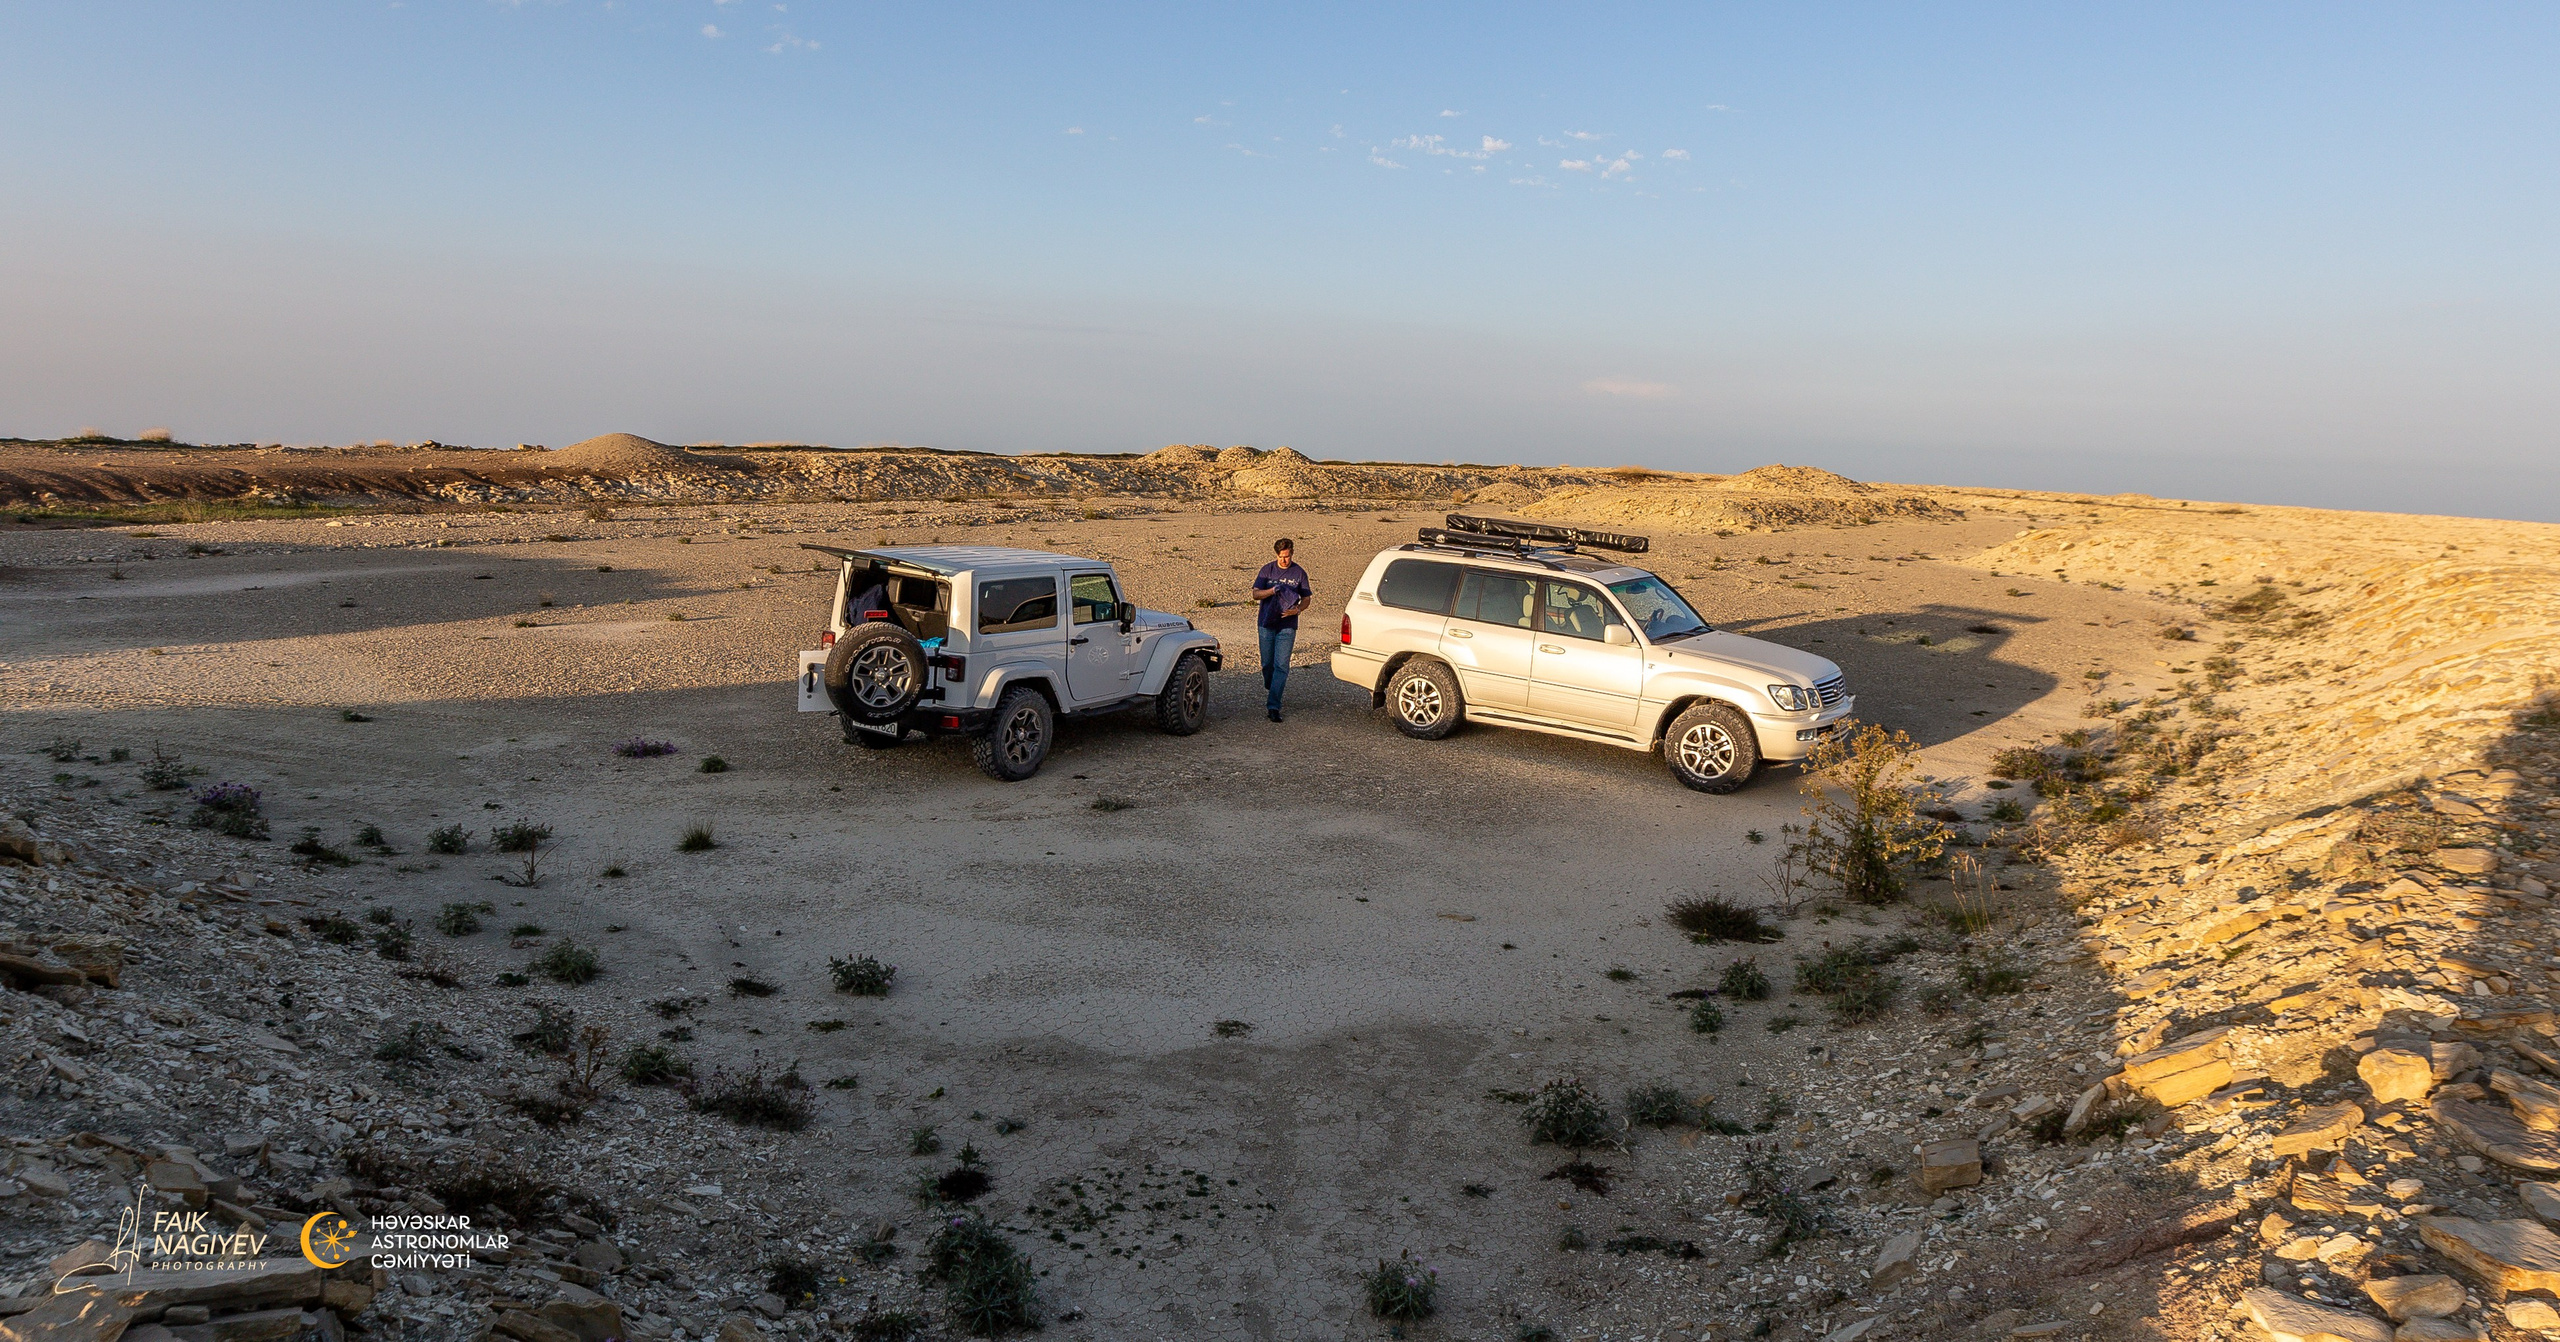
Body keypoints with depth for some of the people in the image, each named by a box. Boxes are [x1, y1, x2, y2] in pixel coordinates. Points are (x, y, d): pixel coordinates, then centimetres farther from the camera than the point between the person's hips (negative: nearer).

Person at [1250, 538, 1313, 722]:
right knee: (1267, 664, 9)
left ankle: (1273, 706, -12)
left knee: (1281, 666, -9)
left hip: (1287, 626, -2)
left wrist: (1297, 610, -17)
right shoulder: (1267, 570, 3)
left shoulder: (1299, 573, 2)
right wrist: (1272, 591, -21)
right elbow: (1255, 594, -1)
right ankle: (1271, 691, 36)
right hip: (1267, 624, 2)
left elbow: (1306, 598, 5)